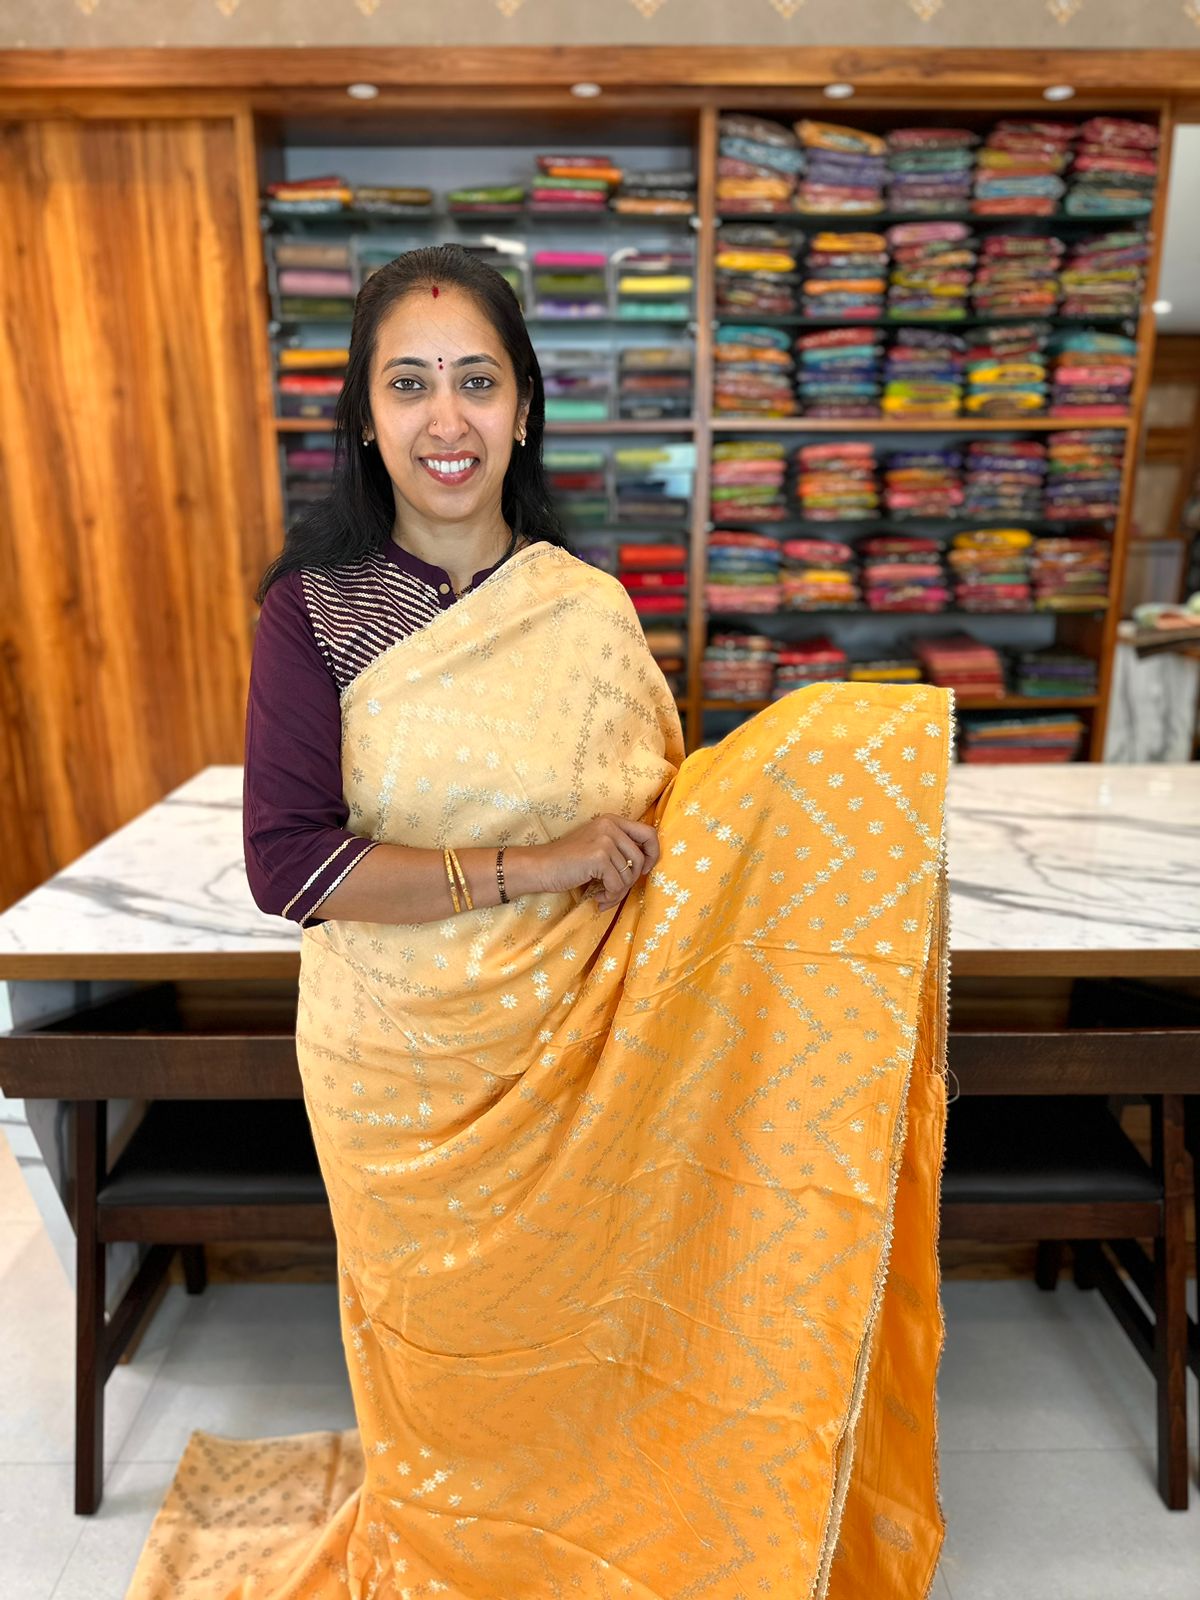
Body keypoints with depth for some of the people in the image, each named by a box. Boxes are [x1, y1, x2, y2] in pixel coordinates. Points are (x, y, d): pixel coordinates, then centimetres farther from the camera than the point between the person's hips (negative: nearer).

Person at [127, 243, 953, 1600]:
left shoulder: (588, 605, -5)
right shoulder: (313, 609, -12)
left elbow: (660, 810, 3)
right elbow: (287, 864, -20)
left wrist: (819, 758, -11)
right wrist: (531, 867, -23)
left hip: (573, 1045, 2)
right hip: (402, 1065, -2)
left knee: (581, 1310, 21)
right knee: (440, 1334, 20)